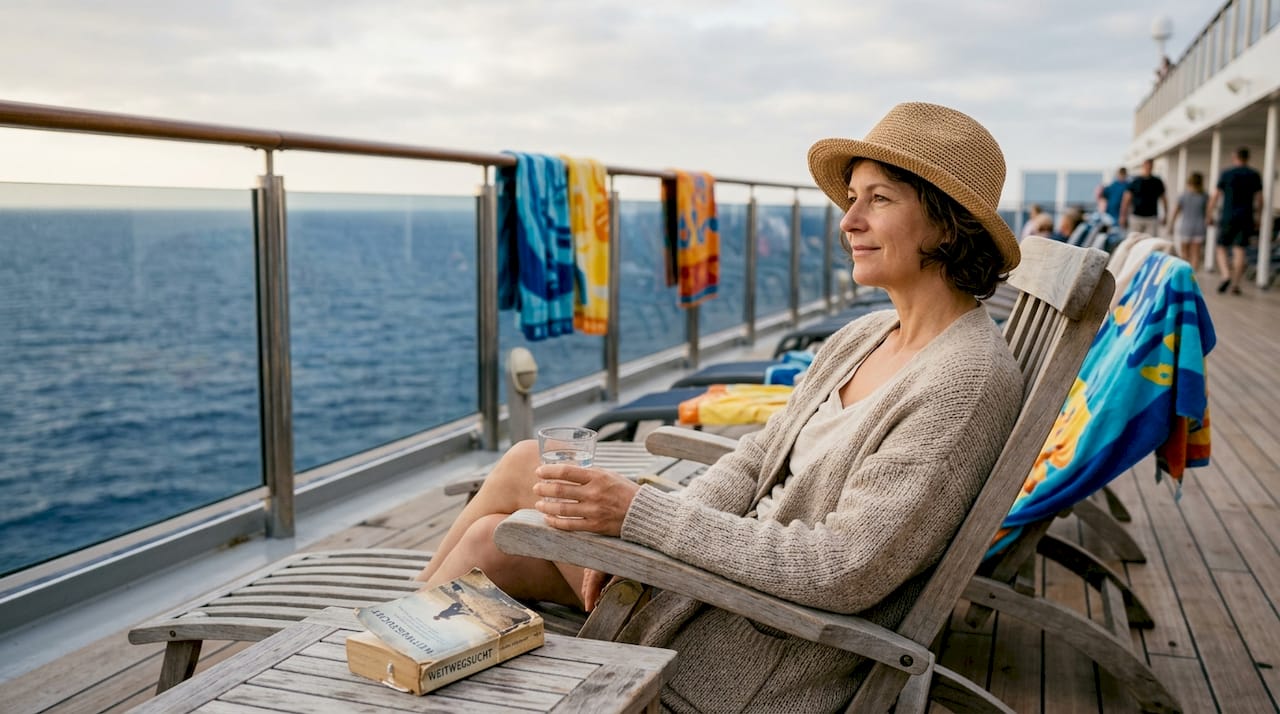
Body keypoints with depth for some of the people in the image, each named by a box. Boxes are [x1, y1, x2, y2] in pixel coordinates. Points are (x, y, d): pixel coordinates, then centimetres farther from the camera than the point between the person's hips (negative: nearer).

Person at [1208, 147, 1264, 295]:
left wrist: (1209, 216, 9)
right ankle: (1235, 284, 3)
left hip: (1228, 218, -2)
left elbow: (1215, 197, 0)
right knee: (1239, 251, 5)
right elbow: (1259, 200, 6)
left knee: (1221, 248, 8)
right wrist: (1258, 219, 16)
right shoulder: (1254, 176, 5)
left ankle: (1227, 275, -15)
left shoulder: (1226, 174, -1)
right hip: (1246, 219, 2)